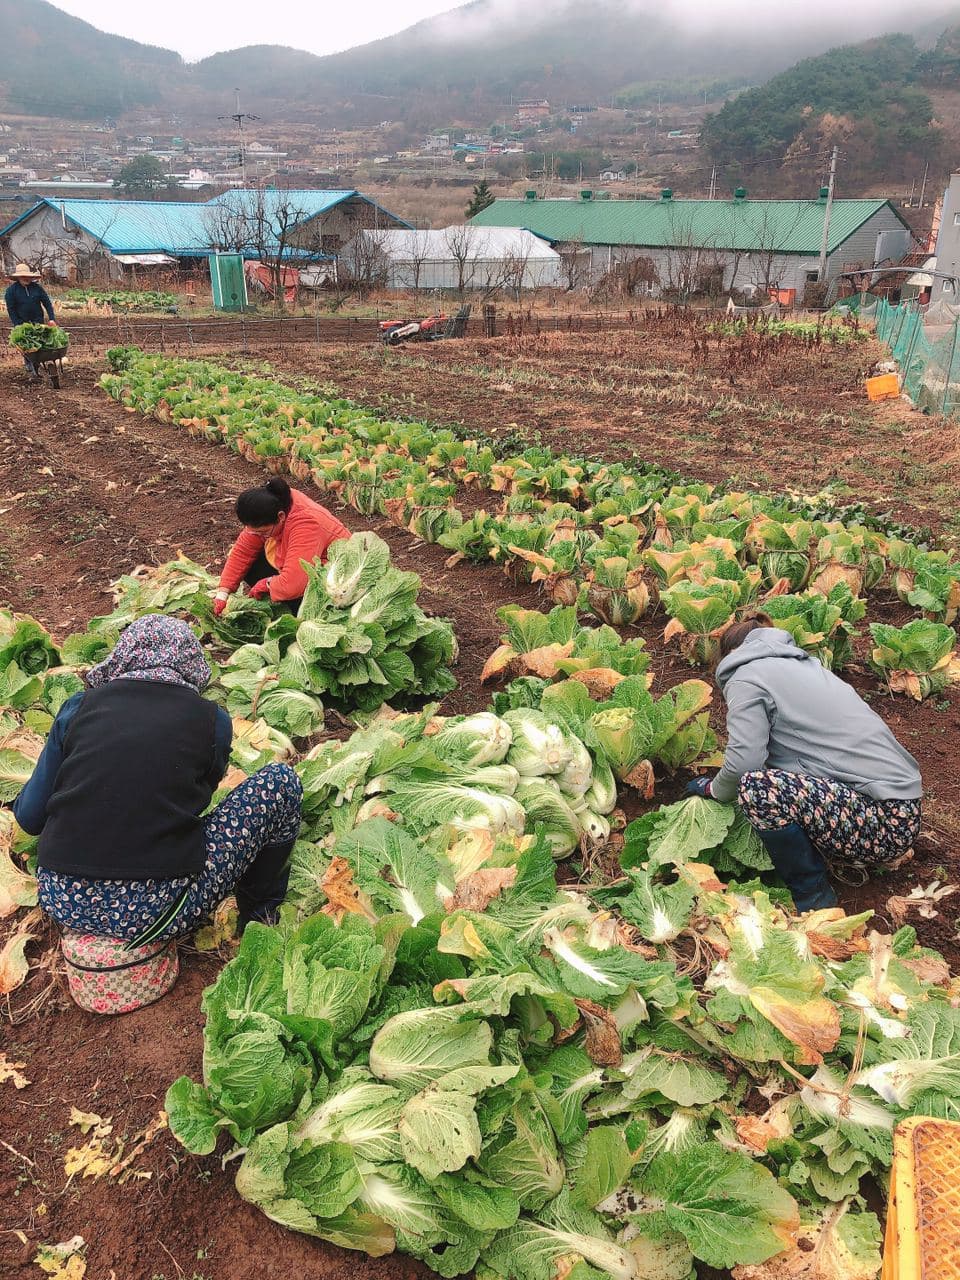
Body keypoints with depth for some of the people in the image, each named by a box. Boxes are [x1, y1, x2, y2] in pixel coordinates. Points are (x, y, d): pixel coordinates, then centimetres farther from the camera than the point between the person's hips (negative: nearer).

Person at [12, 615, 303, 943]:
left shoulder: (79, 706, 6)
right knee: (280, 781, 10)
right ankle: (258, 910, 25)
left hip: (61, 902, 4)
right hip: (155, 912, -4)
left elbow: (29, 817, 11)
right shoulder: (212, 720, 1)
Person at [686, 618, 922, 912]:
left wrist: (715, 789, 6)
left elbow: (743, 762, -16)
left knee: (756, 786, -22)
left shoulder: (745, 677, -5)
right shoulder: (801, 663, 21)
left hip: (882, 826, -9)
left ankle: (811, 894, -3)